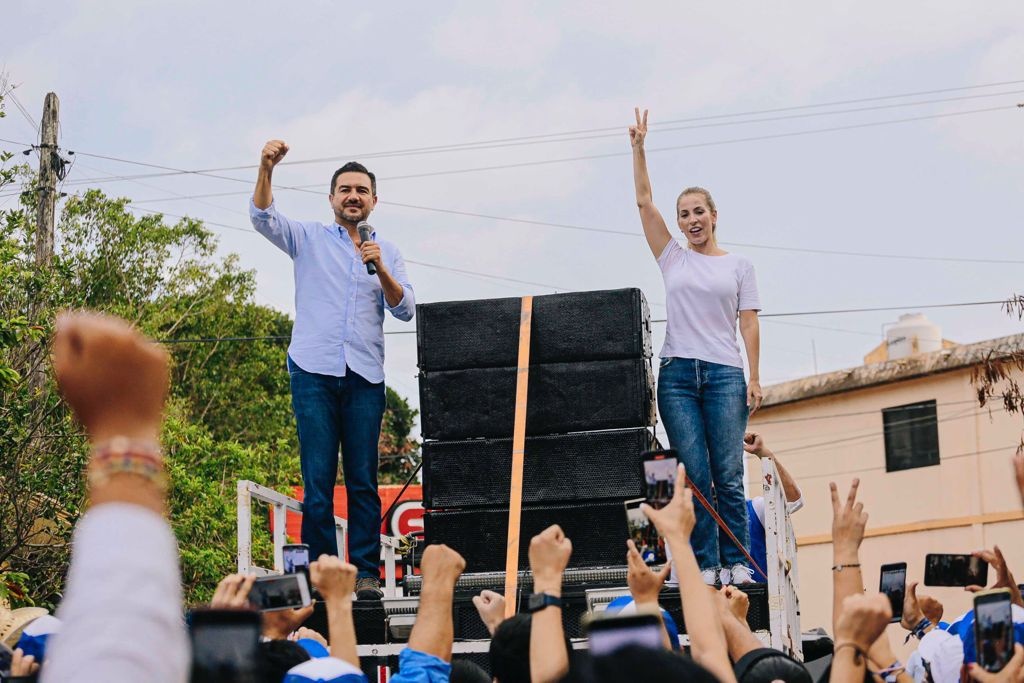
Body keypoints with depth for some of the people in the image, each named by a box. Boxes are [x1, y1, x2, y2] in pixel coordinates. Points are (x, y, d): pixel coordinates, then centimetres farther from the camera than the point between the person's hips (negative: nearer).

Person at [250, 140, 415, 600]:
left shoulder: (387, 253, 19)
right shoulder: (309, 239, 14)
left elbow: (405, 310, 7)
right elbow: (262, 218, -2)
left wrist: (380, 268, -9)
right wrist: (266, 169, -18)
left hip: (365, 376, 1)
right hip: (314, 371, -1)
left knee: (363, 480, -3)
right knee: (317, 480, -6)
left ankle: (366, 573, -2)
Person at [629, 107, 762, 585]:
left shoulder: (739, 267, 11)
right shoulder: (673, 259, 13)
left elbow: (749, 324, 6)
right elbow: (644, 202, 10)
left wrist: (754, 378, -2)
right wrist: (638, 147, 7)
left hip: (724, 374, -1)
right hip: (677, 373, 1)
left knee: (728, 477, -5)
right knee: (694, 475, -3)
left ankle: (737, 563, -2)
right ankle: (704, 566, -2)